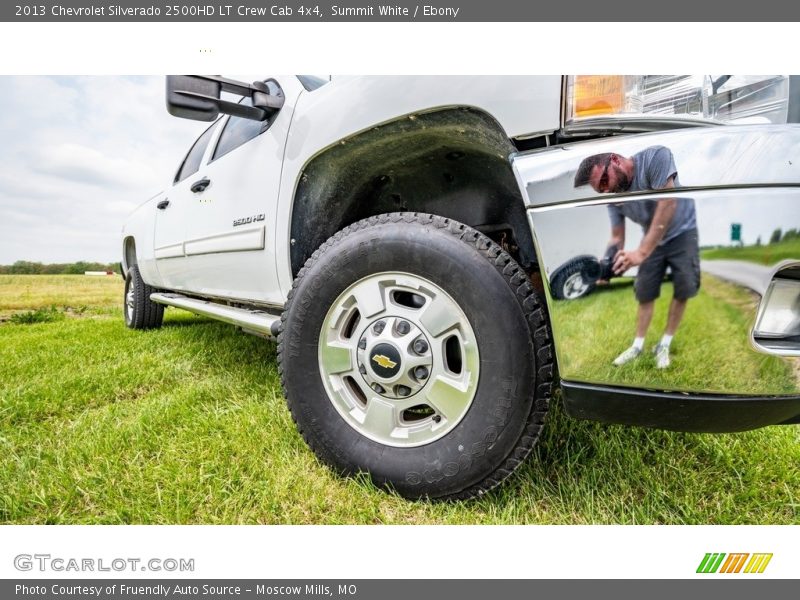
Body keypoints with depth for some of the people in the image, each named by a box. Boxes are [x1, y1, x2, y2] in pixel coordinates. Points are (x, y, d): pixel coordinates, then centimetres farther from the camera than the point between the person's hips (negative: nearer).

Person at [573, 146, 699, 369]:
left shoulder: (655, 156, -31)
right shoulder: (613, 197, -16)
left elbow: (667, 203, -37)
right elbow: (617, 238, -12)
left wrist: (642, 252, -45)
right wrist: (609, 266, -34)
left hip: (682, 231, -3)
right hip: (652, 239, 4)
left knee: (683, 289, -3)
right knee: (644, 293, 5)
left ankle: (664, 345, 11)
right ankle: (637, 346, 16)